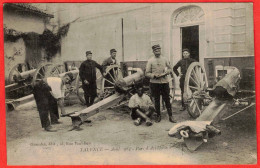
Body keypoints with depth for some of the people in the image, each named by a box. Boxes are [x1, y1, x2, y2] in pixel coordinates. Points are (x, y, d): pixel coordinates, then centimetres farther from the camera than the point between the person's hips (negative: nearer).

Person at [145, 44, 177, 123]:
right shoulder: (150, 61, -1)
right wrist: (154, 75, -18)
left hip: (164, 82, 2)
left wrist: (166, 73, -5)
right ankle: (158, 116, 21)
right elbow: (147, 73, -2)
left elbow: (170, 68, 15)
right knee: (156, 100, 8)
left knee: (167, 99, 4)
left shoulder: (164, 59, 7)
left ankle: (170, 116, 12)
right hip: (154, 83, -1)